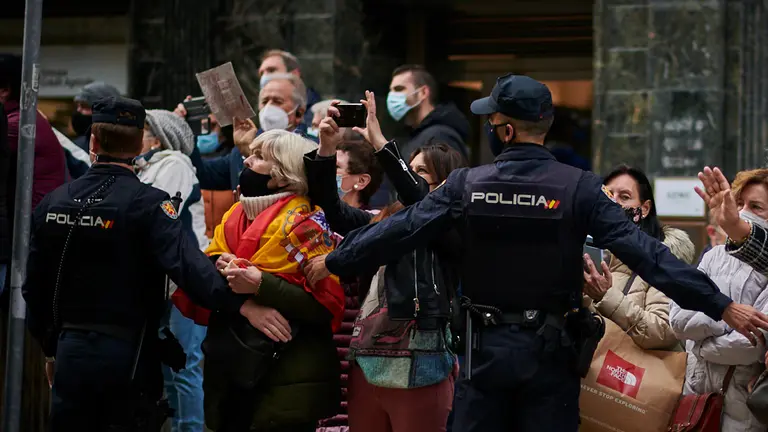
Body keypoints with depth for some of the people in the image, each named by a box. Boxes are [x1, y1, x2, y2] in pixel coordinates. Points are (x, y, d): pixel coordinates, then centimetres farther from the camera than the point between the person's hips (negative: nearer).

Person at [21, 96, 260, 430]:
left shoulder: (52, 203, 4)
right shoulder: (147, 203, -12)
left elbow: (34, 287, 11)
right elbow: (186, 264, -27)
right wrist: (240, 303, -33)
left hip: (70, 352, 4)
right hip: (126, 354, -4)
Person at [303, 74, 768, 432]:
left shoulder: (467, 185, -7)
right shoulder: (579, 188, -10)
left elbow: (400, 231, -2)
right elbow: (642, 251, -16)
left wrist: (334, 261, 12)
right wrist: (721, 305, -15)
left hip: (485, 347, 1)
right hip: (549, 350, -1)